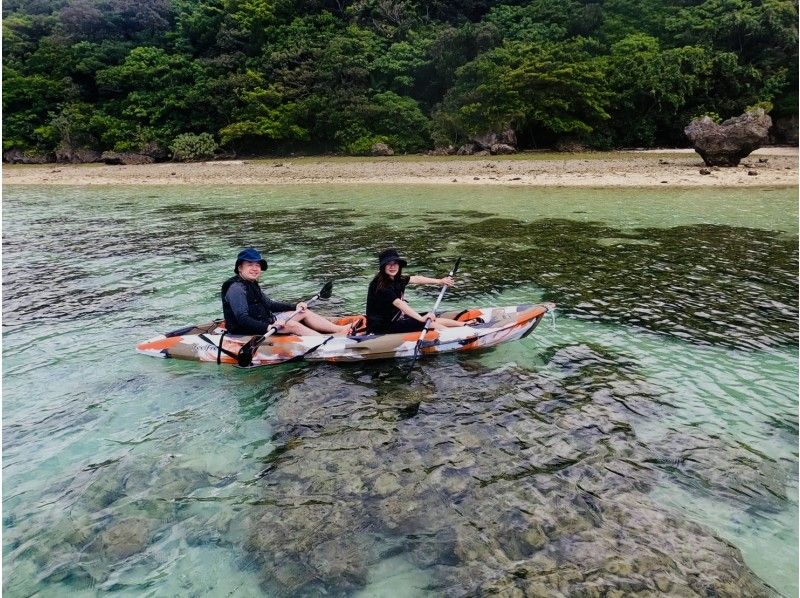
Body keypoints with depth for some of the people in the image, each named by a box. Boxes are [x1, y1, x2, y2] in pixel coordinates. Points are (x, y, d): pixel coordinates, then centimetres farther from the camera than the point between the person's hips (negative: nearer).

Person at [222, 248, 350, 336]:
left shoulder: (252, 284, 13)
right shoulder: (236, 288, -19)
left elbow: (269, 304, 20)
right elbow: (242, 319, -28)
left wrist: (295, 306, 11)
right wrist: (268, 327, -38)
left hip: (265, 320, 10)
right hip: (249, 331, -10)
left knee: (304, 312, 3)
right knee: (292, 325, -24)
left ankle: (340, 329, -4)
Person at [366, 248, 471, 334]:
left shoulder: (397, 279, 3)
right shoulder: (380, 285, -24)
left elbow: (417, 279, 12)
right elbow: (399, 304, -33)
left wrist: (440, 281, 14)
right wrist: (421, 318, -39)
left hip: (396, 318, 9)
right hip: (382, 328, -9)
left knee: (433, 318, 2)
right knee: (429, 323, -15)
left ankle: (465, 325, 9)